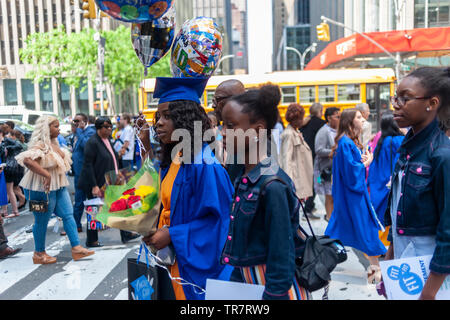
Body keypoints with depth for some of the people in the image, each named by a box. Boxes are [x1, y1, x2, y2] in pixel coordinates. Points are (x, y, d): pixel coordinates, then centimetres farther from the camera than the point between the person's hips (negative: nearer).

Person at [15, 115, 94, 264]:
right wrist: (46, 175, -39)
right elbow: (27, 160, -37)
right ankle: (39, 253, 20)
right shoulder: (40, 145, -20)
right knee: (42, 221, 5)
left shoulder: (54, 143, 8)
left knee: (68, 215, 5)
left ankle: (76, 247, 8)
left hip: (58, 186, 9)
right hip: (43, 188, -9)